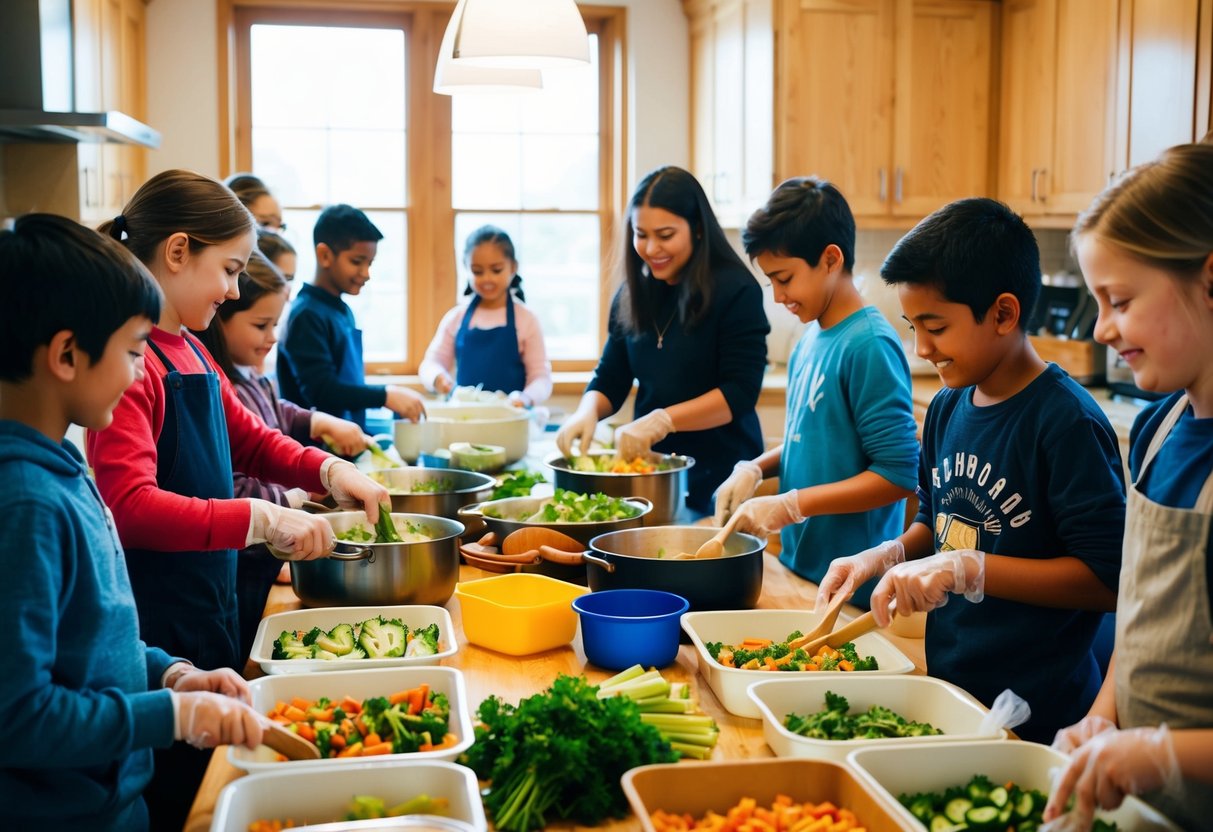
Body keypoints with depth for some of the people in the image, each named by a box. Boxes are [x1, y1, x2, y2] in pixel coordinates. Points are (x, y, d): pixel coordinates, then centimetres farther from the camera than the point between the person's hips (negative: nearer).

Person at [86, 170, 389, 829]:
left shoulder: (188, 351, 10)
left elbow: (247, 438, 22)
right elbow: (131, 507, -29)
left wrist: (328, 469, 6)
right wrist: (261, 519, -31)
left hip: (209, 602, 9)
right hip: (155, 628, -9)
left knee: (210, 778, 18)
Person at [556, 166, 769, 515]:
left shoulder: (736, 290, -11)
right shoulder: (631, 296, 6)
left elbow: (740, 393, -16)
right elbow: (610, 379, 10)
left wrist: (662, 420, -26)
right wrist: (587, 413, -12)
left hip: (720, 476, -5)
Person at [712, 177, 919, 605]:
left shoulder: (869, 345, -19)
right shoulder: (812, 337, 6)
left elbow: (899, 473, -21)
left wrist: (789, 506, -21)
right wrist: (756, 468, 1)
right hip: (800, 562, 8)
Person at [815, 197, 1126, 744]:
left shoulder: (1068, 422, -19)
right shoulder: (947, 409, 5)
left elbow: (1107, 579, -22)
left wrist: (967, 569, -27)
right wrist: (886, 556, 0)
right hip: (945, 686, 7)